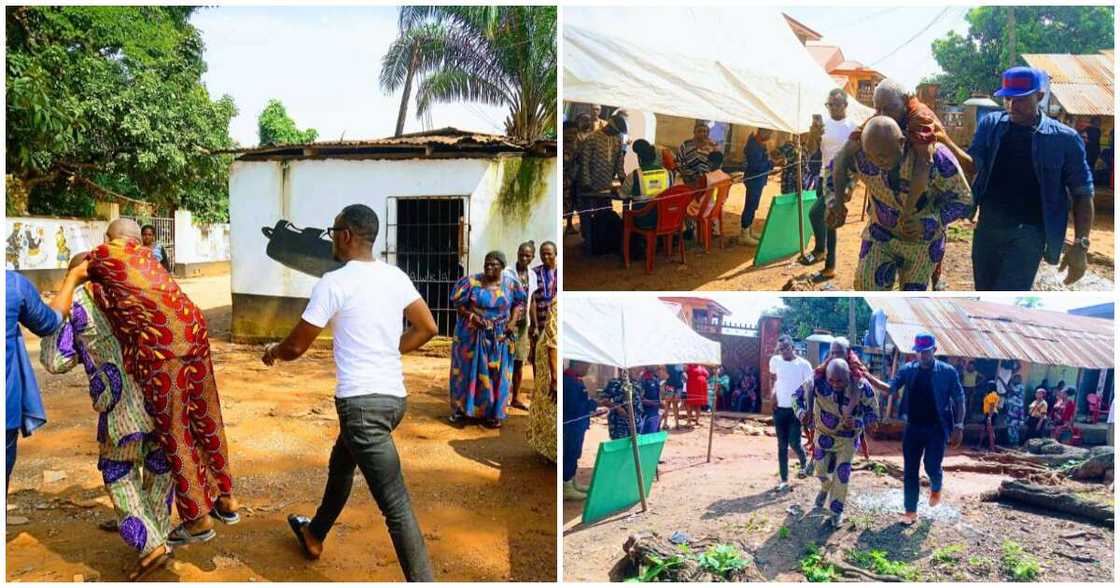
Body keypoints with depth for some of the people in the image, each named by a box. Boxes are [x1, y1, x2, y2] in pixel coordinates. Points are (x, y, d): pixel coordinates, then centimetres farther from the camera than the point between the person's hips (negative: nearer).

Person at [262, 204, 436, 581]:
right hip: (394, 395, 8)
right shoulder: (396, 276, 7)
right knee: (340, 464, 31)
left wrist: (273, 353, 18)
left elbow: (297, 345, -4)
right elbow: (427, 328, 9)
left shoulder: (334, 282, -11)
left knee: (396, 506, -8)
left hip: (361, 401, -8)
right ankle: (314, 535, 53)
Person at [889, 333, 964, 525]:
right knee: (910, 471, 4)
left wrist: (958, 427, -9)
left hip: (937, 428, -3)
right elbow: (889, 388, -2)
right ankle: (910, 511, 15)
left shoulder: (947, 372, -5)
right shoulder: (908, 370, 2)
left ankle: (936, 488, 28)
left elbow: (959, 400, -2)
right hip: (913, 427, 3)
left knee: (931, 466, -8)